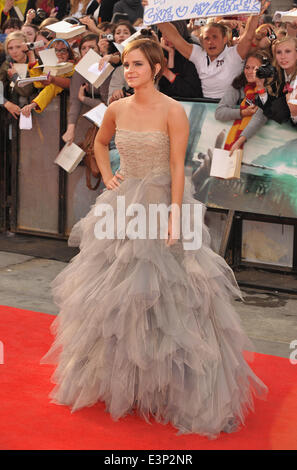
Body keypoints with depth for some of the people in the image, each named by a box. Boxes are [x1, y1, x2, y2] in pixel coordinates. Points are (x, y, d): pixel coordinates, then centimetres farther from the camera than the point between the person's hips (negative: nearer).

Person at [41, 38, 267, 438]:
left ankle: (169, 386, 11)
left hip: (161, 205, -5)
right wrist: (107, 177, 10)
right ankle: (115, 376, 28)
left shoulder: (172, 111, -12)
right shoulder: (117, 109, 4)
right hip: (123, 206, 6)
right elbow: (100, 143, 24)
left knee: (165, 295, -1)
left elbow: (178, 167, -14)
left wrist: (174, 215, -20)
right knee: (113, 289, 12)